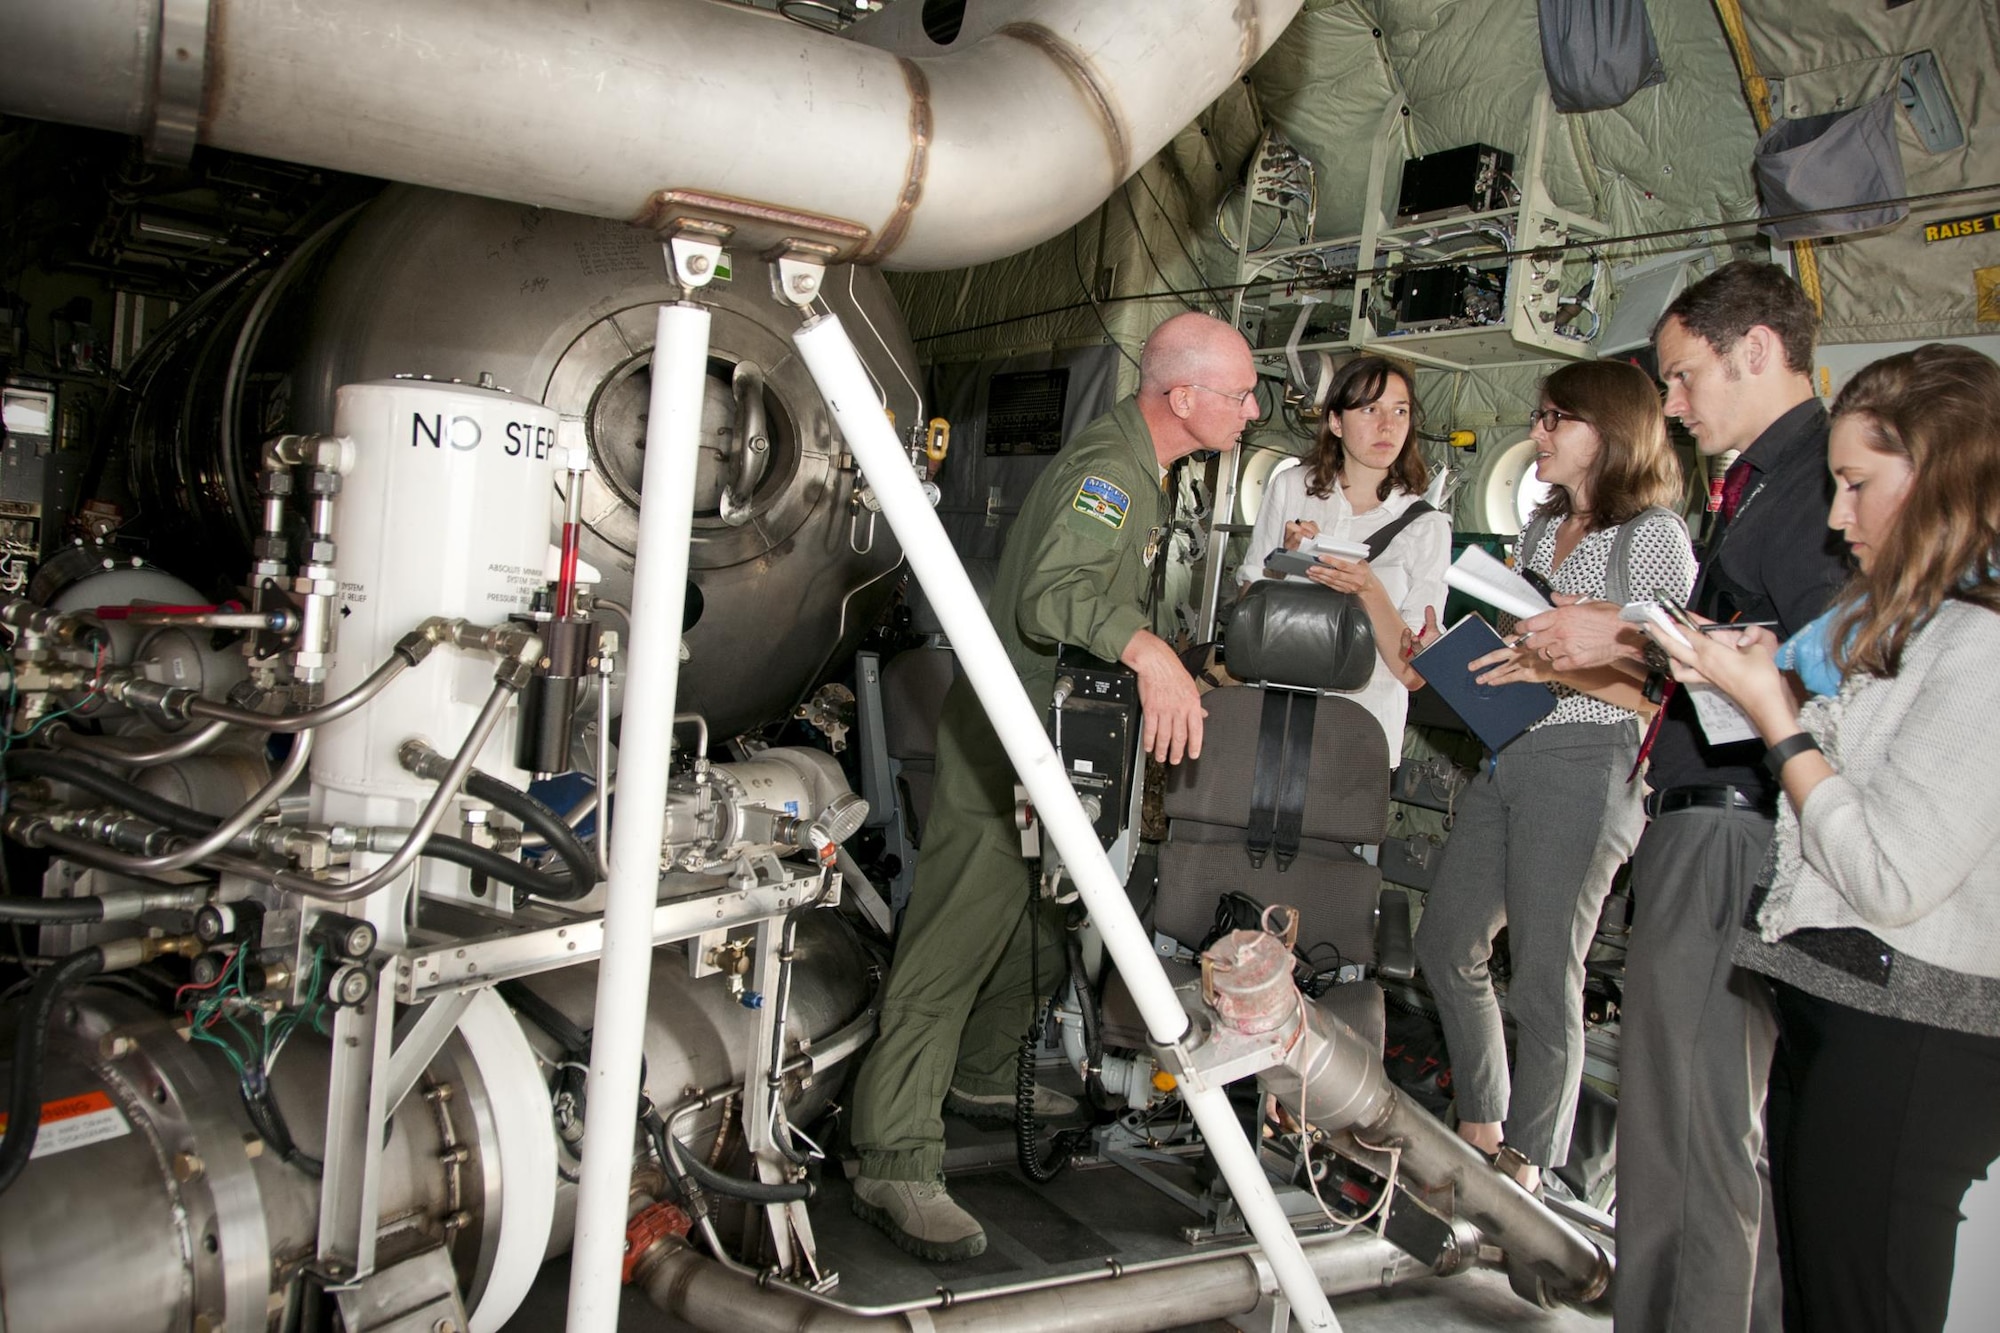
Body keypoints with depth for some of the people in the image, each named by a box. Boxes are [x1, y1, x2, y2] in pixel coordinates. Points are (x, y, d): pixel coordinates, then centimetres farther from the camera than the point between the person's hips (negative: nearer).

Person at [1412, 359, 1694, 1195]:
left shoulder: (1653, 536, -9)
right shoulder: (1543, 526, 15)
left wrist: (1563, 666, -25)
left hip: (1586, 765, -8)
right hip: (1505, 757, 9)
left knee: (1543, 976, 1)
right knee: (1446, 944, 13)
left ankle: (1525, 1166, 19)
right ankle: (1480, 1131, 32)